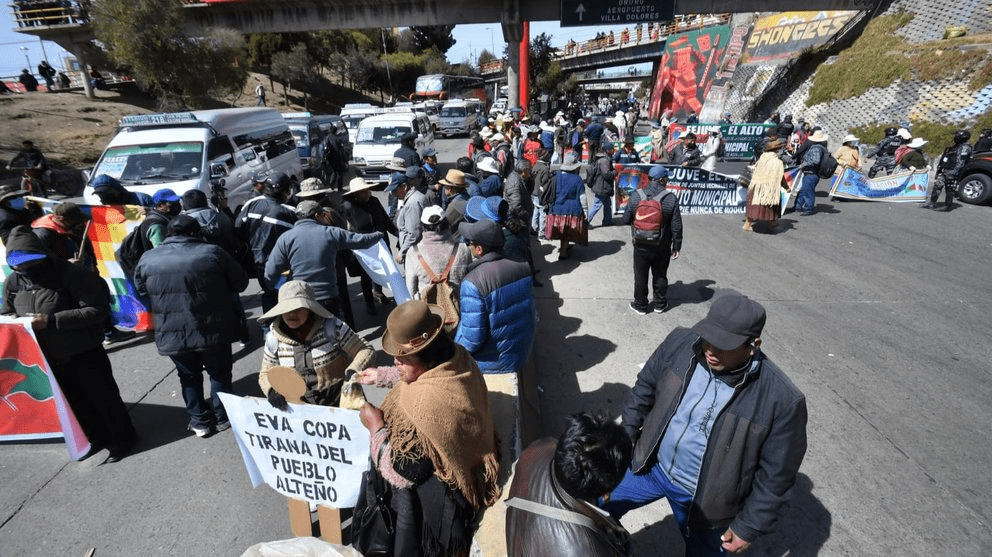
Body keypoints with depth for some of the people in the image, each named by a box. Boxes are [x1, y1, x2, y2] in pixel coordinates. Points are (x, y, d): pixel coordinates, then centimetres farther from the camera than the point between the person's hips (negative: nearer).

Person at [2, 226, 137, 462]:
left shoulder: (70, 274, -22)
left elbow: (97, 309, -25)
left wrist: (52, 321, -29)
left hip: (84, 352, -6)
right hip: (49, 356, 6)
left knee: (102, 396, 7)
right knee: (75, 402, 20)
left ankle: (123, 437, 25)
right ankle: (97, 437, 40)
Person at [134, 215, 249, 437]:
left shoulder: (147, 259, 0)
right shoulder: (212, 252, -9)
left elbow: (141, 289, 14)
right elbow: (240, 282, -3)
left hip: (171, 334, 2)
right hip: (213, 331, -2)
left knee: (189, 377, 21)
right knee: (220, 373, 17)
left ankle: (199, 421, 30)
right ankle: (223, 417, 29)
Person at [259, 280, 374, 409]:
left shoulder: (332, 327, -11)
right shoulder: (274, 338, 0)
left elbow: (366, 350, -7)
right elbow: (266, 373, 14)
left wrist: (352, 372, -25)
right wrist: (271, 391, -6)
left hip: (342, 402, -3)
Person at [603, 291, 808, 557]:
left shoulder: (782, 399, -27)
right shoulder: (680, 343, -19)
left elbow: (775, 473, -13)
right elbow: (646, 386, -1)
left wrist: (750, 526, -7)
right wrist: (627, 434, 2)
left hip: (705, 499, -3)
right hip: (652, 466, 3)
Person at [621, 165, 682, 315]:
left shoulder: (636, 196, -9)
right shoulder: (671, 199, -13)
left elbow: (626, 219, -2)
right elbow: (676, 227, -10)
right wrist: (676, 246, 2)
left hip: (641, 246, 1)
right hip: (662, 247, 0)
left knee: (640, 276, 13)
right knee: (660, 276, 17)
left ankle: (640, 305, 25)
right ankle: (660, 304, 31)